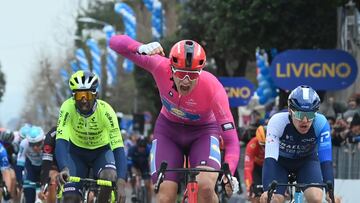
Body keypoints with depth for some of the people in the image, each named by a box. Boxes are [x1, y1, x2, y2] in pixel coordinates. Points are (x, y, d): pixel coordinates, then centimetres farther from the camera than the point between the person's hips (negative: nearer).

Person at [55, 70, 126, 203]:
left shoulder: (105, 110, -30)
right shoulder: (68, 108, -28)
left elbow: (118, 148, -35)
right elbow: (61, 142, -36)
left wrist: (121, 183, -48)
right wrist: (64, 168, -56)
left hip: (101, 151, -1)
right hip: (77, 151, 1)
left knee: (110, 177, -32)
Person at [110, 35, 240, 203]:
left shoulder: (213, 88, -34)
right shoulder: (161, 67, -30)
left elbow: (231, 140, -34)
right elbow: (116, 42, -29)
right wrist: (141, 48, -50)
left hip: (203, 131, -1)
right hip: (168, 129, 1)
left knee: (205, 187, -28)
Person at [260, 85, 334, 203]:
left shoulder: (321, 123, -32)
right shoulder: (277, 121, -35)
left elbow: (326, 160, -33)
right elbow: (270, 159, -41)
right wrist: (267, 190, -54)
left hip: (307, 160, 1)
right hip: (280, 161, -1)